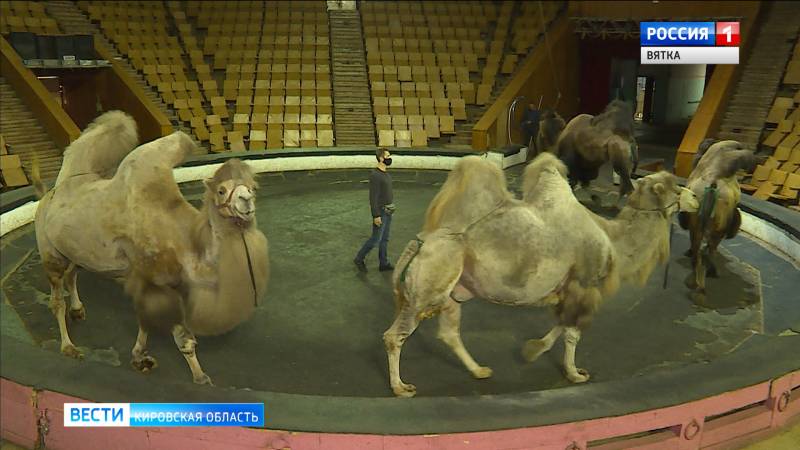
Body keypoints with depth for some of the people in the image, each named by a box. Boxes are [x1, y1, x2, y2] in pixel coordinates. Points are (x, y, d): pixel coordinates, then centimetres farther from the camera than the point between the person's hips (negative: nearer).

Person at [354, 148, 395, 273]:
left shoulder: (385, 173, 8)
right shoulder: (375, 175, -22)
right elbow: (373, 197, -23)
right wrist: (376, 216, -23)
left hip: (387, 211, 9)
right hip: (380, 212, -9)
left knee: (385, 238, 11)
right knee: (376, 239, -2)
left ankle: (383, 263, 18)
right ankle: (359, 259, 14)